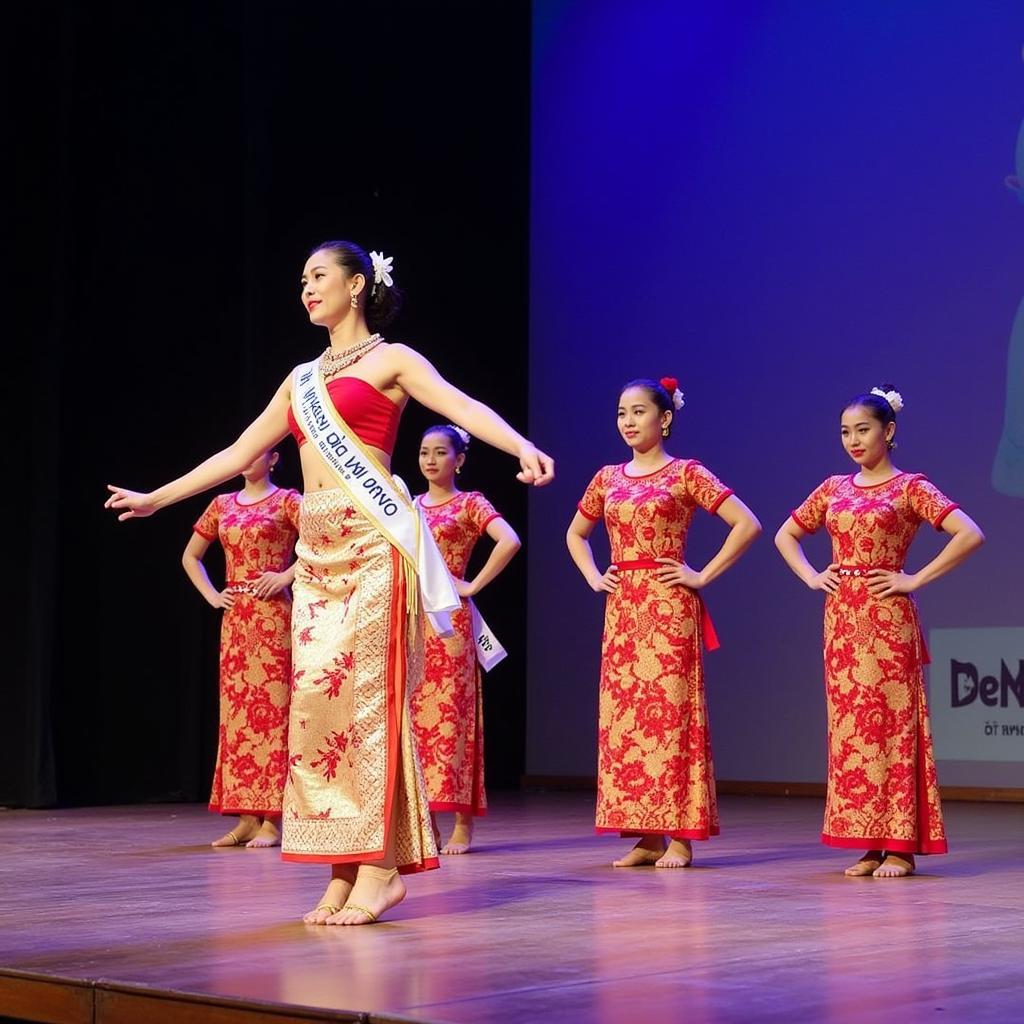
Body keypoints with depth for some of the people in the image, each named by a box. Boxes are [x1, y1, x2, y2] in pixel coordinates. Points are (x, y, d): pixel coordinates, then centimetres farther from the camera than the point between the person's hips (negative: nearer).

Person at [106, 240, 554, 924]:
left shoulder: (390, 360, 3)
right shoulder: (302, 379, 22)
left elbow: (463, 407, -14)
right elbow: (238, 454, 27)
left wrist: (522, 446, -33)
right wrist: (155, 499, 29)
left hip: (370, 540, -6)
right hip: (317, 547, 6)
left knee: (358, 689, -13)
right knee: (317, 694, -1)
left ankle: (379, 868, -12)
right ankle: (345, 870, 1)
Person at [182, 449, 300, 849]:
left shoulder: (286, 501, -2)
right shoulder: (222, 505, 14)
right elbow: (190, 556, 24)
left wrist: (287, 575, -17)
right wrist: (211, 595, 10)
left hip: (271, 616, -6)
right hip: (234, 618, 6)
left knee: (270, 706, -7)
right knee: (235, 708, 4)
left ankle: (271, 822, -7)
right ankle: (246, 818, 8)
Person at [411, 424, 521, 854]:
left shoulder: (470, 504, -2)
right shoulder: (409, 506, 15)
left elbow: (509, 541, -18)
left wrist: (473, 586, -14)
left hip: (448, 619, -6)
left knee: (450, 713, -7)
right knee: (413, 713, 3)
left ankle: (462, 824, -3)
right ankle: (424, 820, 8)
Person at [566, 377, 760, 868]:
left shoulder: (686, 473, -3)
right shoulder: (607, 478, 12)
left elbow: (747, 524, -10)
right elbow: (575, 535, 27)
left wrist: (703, 576, -10)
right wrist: (593, 577, 10)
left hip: (669, 606, -6)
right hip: (622, 608, 6)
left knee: (671, 709, -7)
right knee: (623, 713, 3)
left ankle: (679, 836, -2)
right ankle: (645, 835, 9)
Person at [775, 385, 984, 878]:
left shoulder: (910, 488, -3)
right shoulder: (834, 489, 12)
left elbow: (969, 535, -14)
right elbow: (785, 535, 24)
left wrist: (915, 580, -13)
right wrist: (811, 577, 8)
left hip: (887, 618, -6)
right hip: (841, 618, 6)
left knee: (892, 722, -5)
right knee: (849, 726, 5)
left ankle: (900, 846, -1)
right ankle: (868, 844, 10)